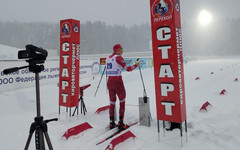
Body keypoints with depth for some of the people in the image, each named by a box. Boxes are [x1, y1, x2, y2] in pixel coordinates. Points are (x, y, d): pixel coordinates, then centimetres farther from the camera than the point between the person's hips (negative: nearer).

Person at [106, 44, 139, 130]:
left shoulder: (108, 58, 12)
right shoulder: (118, 57, -9)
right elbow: (128, 69, -10)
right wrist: (136, 65, 5)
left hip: (109, 82, 6)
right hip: (118, 82, -6)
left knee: (112, 102, 15)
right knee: (122, 102, 8)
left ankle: (111, 123, 17)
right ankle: (120, 123, 7)